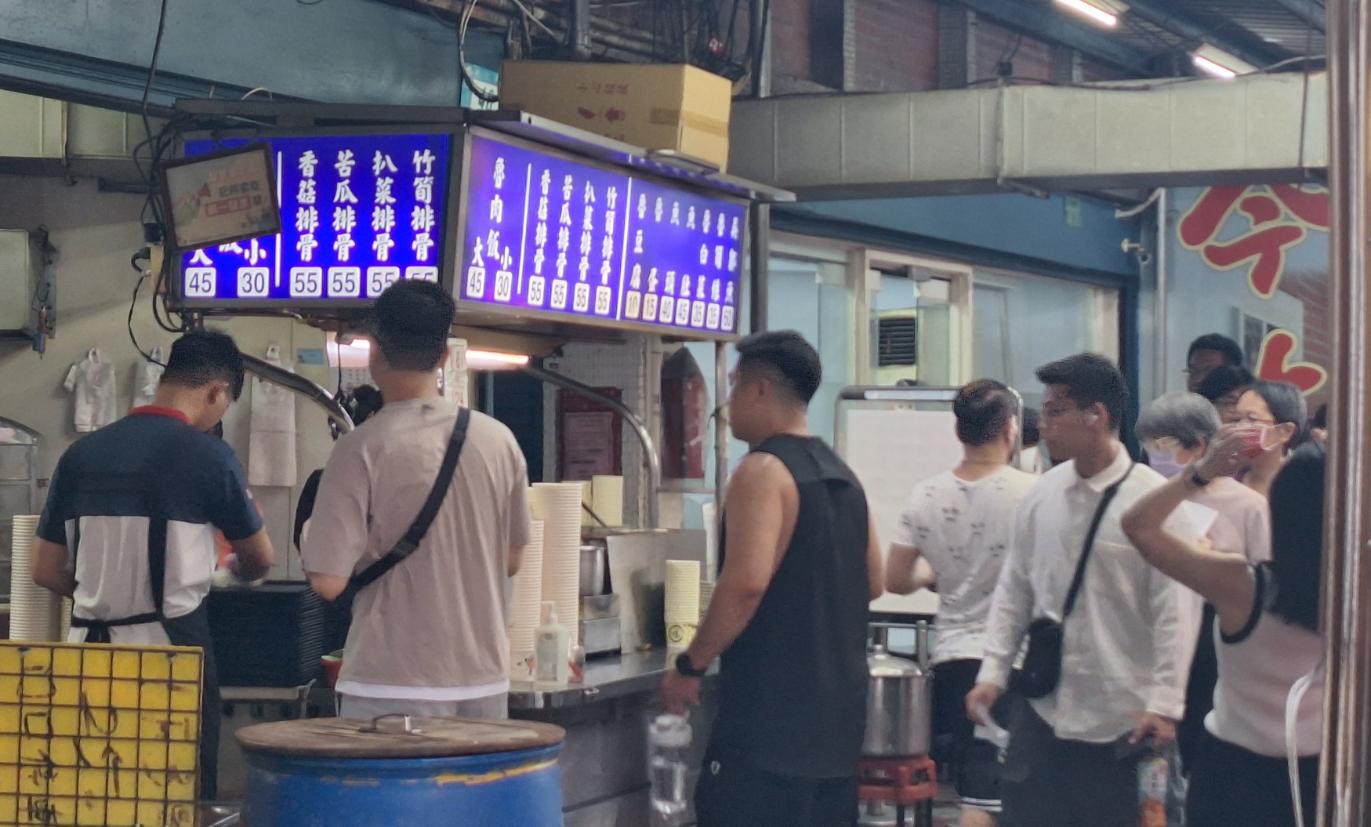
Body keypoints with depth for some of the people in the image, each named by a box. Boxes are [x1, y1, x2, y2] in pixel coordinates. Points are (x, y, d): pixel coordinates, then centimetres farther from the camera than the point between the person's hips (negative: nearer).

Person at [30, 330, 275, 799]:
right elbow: (261, 560, 8)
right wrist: (231, 567, 30)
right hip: (171, 649, -4)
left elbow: (46, 571, 9)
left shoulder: (83, 452, 4)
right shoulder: (208, 455, -7)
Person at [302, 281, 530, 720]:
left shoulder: (361, 448, -12)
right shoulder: (498, 441, 2)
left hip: (393, 687, -4)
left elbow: (328, 581, -12)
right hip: (484, 678, 4)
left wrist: (307, 546, 8)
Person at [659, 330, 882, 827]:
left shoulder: (764, 471, -13)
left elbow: (746, 583, -24)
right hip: (837, 705, 9)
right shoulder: (842, 475, 14)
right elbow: (871, 583, 21)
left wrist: (690, 666, -14)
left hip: (772, 711, -9)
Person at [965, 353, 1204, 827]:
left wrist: (1163, 704, -16)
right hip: (1045, 709, 5)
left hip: (1122, 721, -5)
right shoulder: (1042, 495, 4)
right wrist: (993, 672, 6)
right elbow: (1014, 590, 11)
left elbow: (1176, 610, -13)